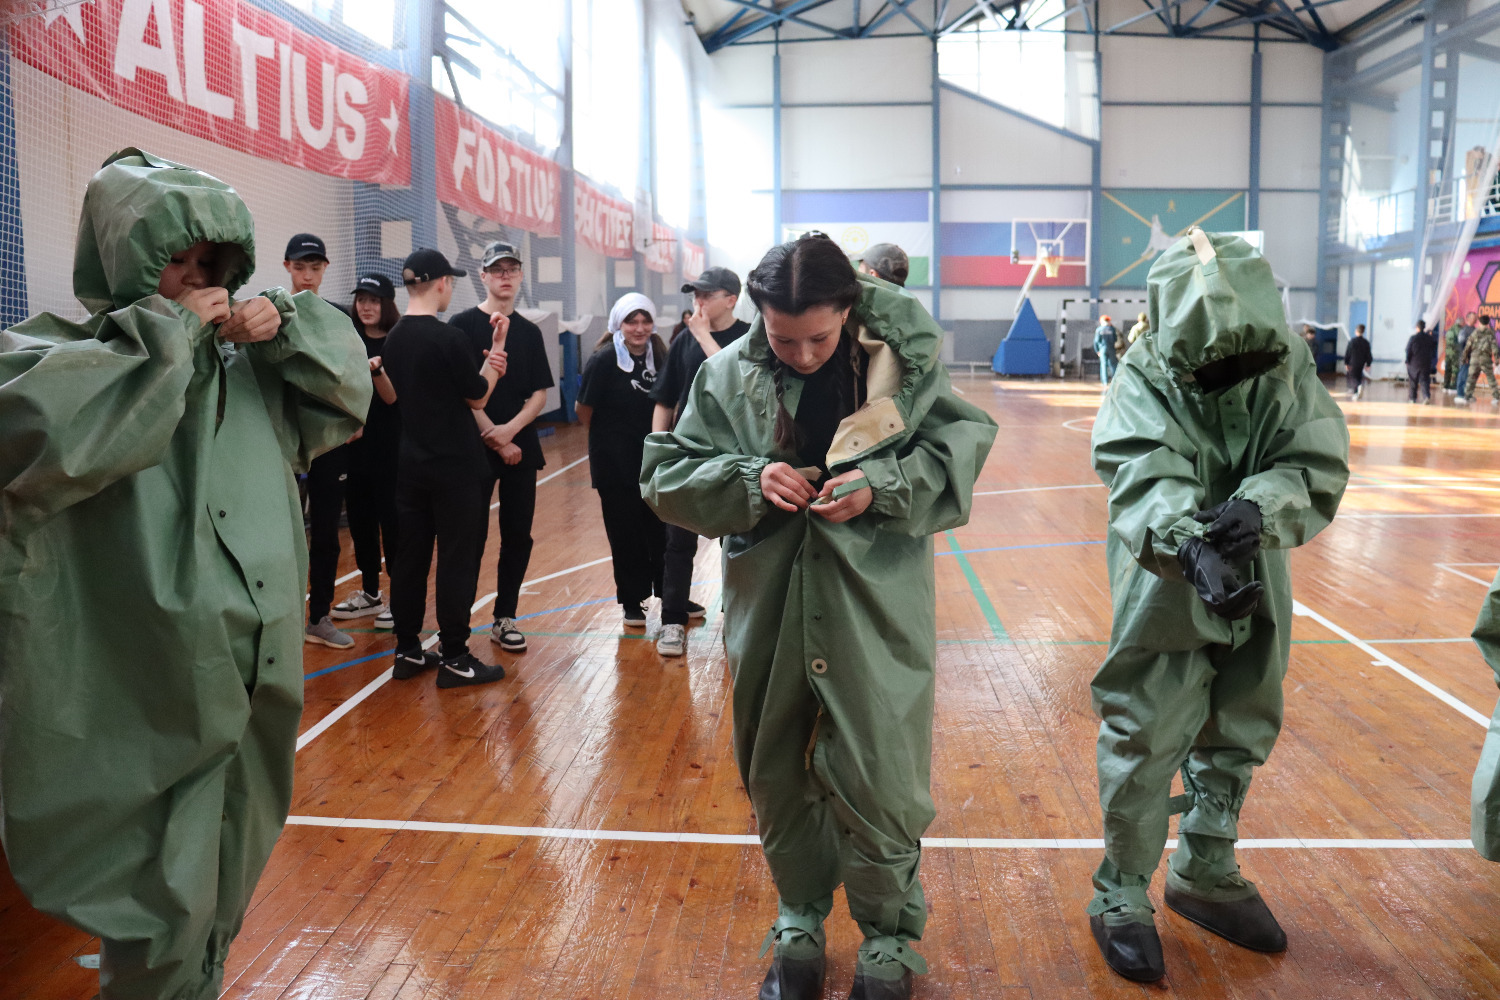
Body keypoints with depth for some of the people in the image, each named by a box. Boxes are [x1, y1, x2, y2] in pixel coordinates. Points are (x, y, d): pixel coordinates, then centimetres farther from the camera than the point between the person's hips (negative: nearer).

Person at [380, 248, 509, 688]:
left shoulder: (394, 338, 7)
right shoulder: (449, 337, -16)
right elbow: (477, 397, -5)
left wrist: (485, 364, 4)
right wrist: (497, 348, 2)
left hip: (411, 465, 7)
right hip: (456, 467, -7)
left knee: (410, 556, 12)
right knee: (458, 560, 1)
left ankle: (407, 652, 21)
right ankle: (454, 659, 7)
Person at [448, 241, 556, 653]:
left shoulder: (529, 332, 11)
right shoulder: (464, 324, -2)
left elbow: (540, 393, 7)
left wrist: (511, 428, -10)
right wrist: (493, 436, -13)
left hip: (521, 446, 4)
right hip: (474, 446, -4)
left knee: (518, 536, 6)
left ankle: (504, 619, 18)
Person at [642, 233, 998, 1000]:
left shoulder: (902, 361, -6)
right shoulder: (728, 374, -1)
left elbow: (960, 454, -2)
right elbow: (666, 475, 2)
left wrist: (880, 487, -19)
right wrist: (748, 479, -16)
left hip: (874, 610, -2)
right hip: (768, 610, 3)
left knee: (879, 779, 2)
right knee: (776, 776, 15)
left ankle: (887, 936, 29)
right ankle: (800, 921, 39)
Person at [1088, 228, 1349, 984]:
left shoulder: (1289, 370, -7)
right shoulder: (1144, 381, -16)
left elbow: (1317, 468, -14)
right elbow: (1143, 479, -29)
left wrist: (1254, 510, -35)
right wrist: (1193, 545, -48)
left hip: (1254, 592, 5)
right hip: (1166, 595, -4)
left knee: (1237, 738, 18)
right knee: (1144, 745, 1)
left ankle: (1205, 874, 41)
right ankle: (1122, 895, 23)